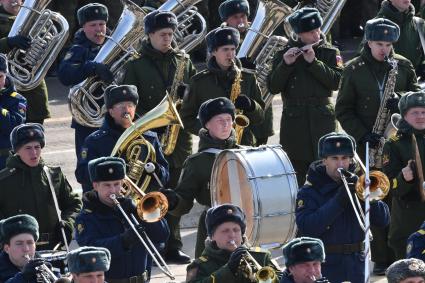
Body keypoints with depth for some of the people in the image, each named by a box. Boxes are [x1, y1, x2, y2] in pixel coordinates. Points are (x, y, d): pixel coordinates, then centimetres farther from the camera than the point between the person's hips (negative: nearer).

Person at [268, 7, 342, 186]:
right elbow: (274, 87, -2)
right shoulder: (284, 54, 6)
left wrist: (313, 62, -16)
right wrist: (285, 64, -17)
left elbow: (336, 82, -8)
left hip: (322, 119, 0)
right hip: (294, 122, 0)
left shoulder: (329, 53, 6)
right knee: (296, 177, 1)